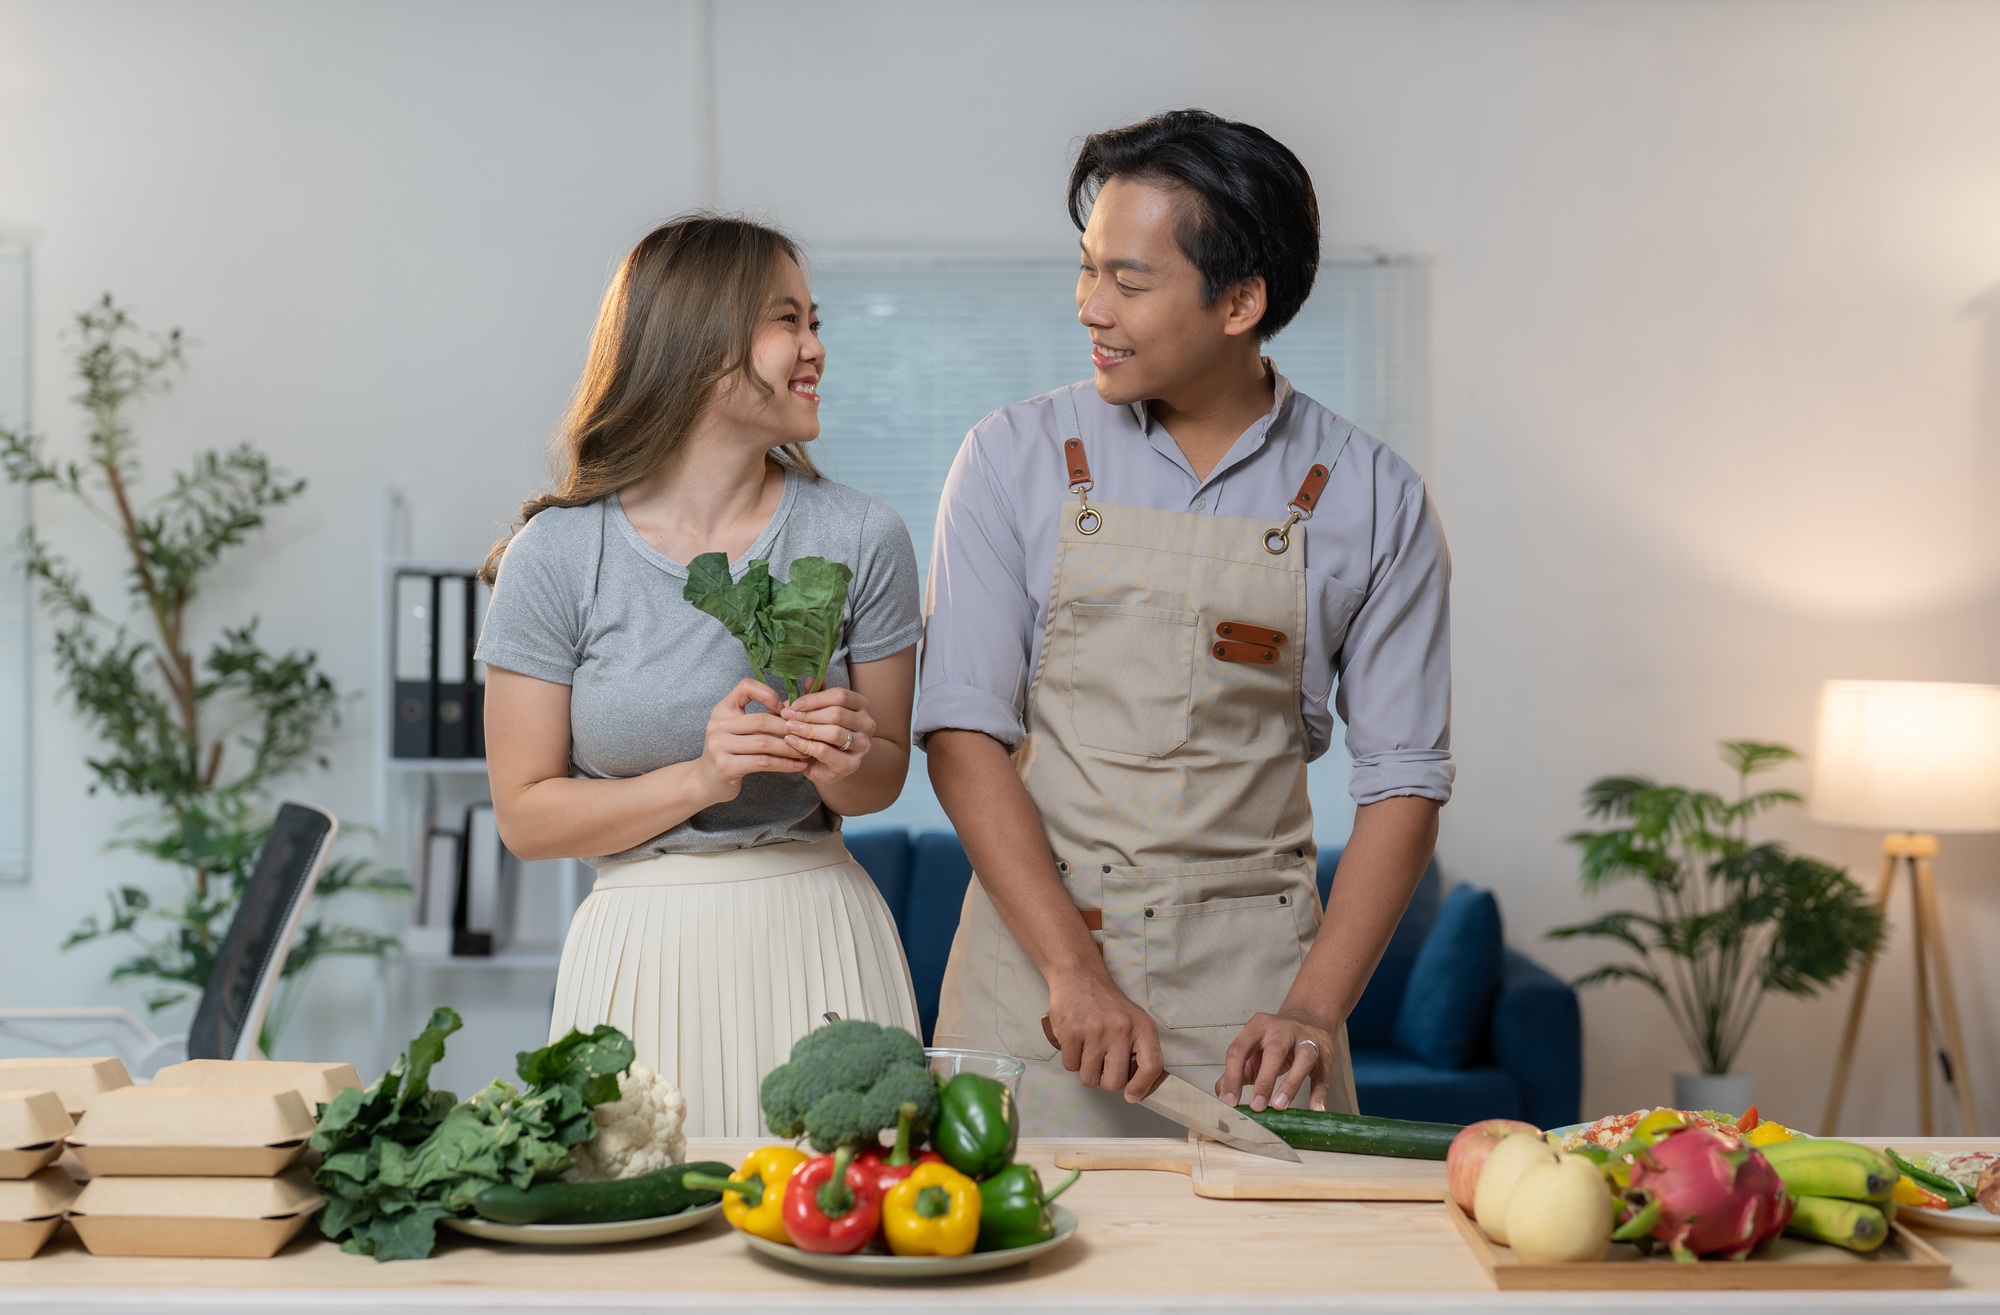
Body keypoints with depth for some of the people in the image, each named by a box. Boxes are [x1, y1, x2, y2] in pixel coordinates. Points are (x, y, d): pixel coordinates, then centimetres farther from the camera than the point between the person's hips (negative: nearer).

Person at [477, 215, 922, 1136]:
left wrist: (843, 763, -14)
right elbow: (526, 816, -4)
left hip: (820, 942, 1)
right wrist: (700, 779, -16)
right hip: (645, 947, -1)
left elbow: (882, 781, 8)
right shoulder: (558, 555, -6)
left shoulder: (859, 539, -1)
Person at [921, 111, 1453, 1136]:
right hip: (1036, 948, 0)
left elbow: (1404, 779, 1)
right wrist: (1074, 972, -16)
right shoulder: (1015, 460, 0)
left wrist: (1315, 1010, -12)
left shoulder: (1369, 500, 0)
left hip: (1251, 980, 0)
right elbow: (963, 731, -5)